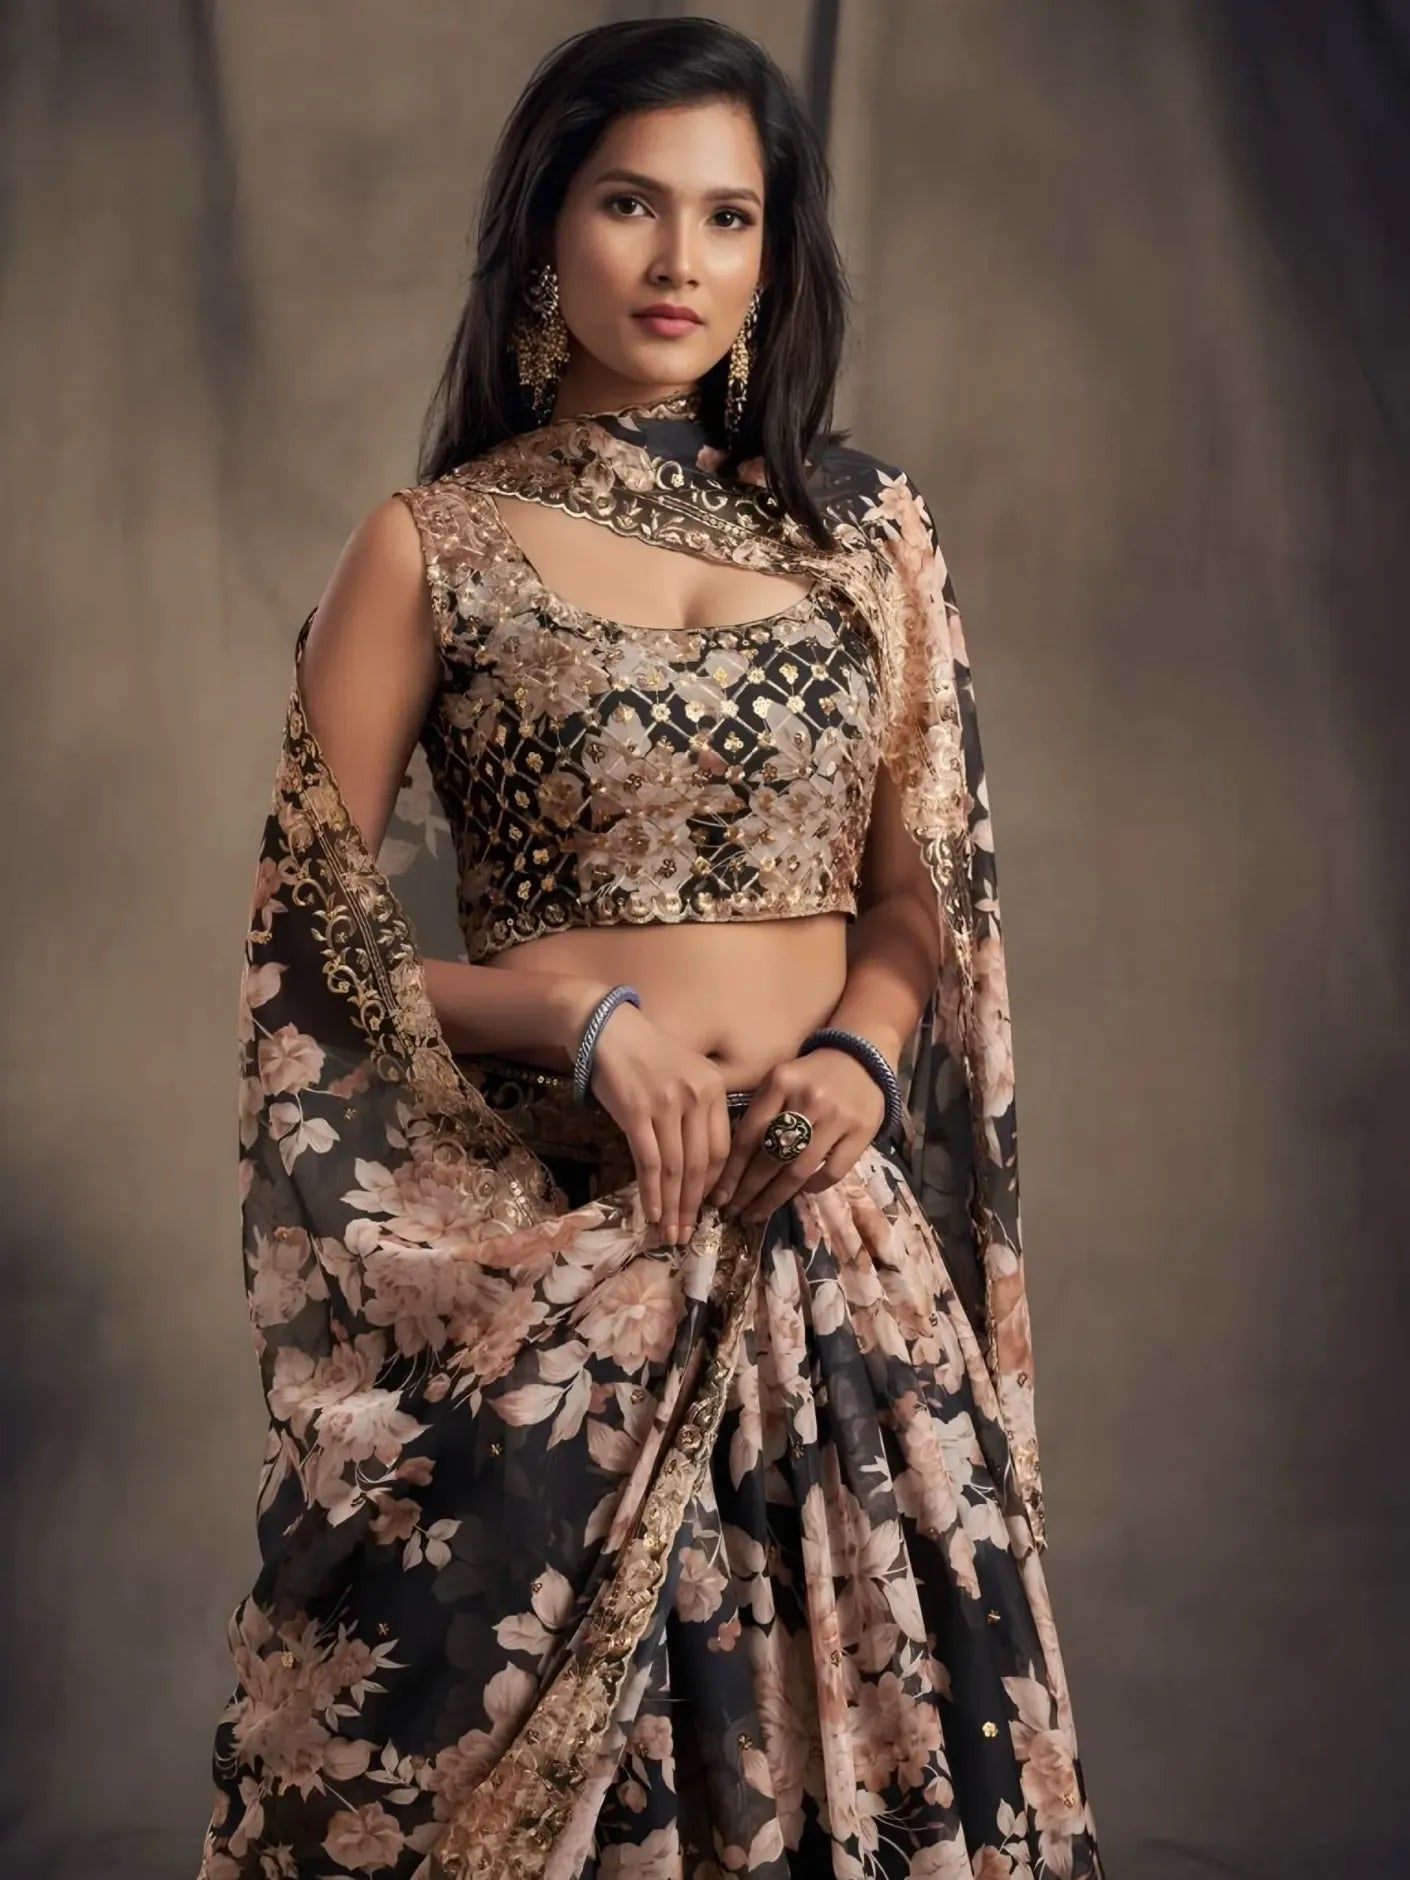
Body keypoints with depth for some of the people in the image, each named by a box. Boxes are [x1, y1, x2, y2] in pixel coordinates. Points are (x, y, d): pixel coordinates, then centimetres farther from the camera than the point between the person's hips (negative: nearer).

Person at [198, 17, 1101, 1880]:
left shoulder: (869, 531, 8)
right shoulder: (431, 547, 0)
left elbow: (925, 891, 11)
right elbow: (307, 936, -2)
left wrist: (862, 1047, -9)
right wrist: (580, 1015, -15)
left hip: (833, 1235, 3)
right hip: (531, 1237, -2)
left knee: (852, 1723, 7)